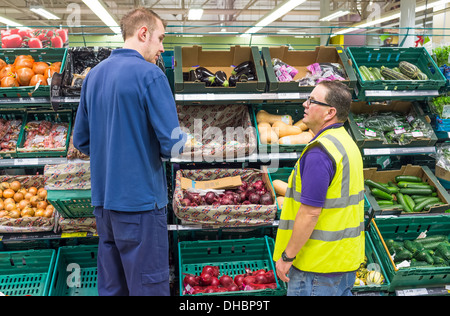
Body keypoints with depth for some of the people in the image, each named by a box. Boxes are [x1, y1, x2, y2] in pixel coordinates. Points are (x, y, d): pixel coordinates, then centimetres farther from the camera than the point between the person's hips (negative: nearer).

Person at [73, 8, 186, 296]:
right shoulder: (150, 74, -12)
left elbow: (82, 141, 14)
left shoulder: (94, 75, 9)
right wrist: (179, 141, 4)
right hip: (140, 200, -7)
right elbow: (172, 145, -17)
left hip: (102, 200, 7)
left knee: (110, 286, 16)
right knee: (148, 286, 3)